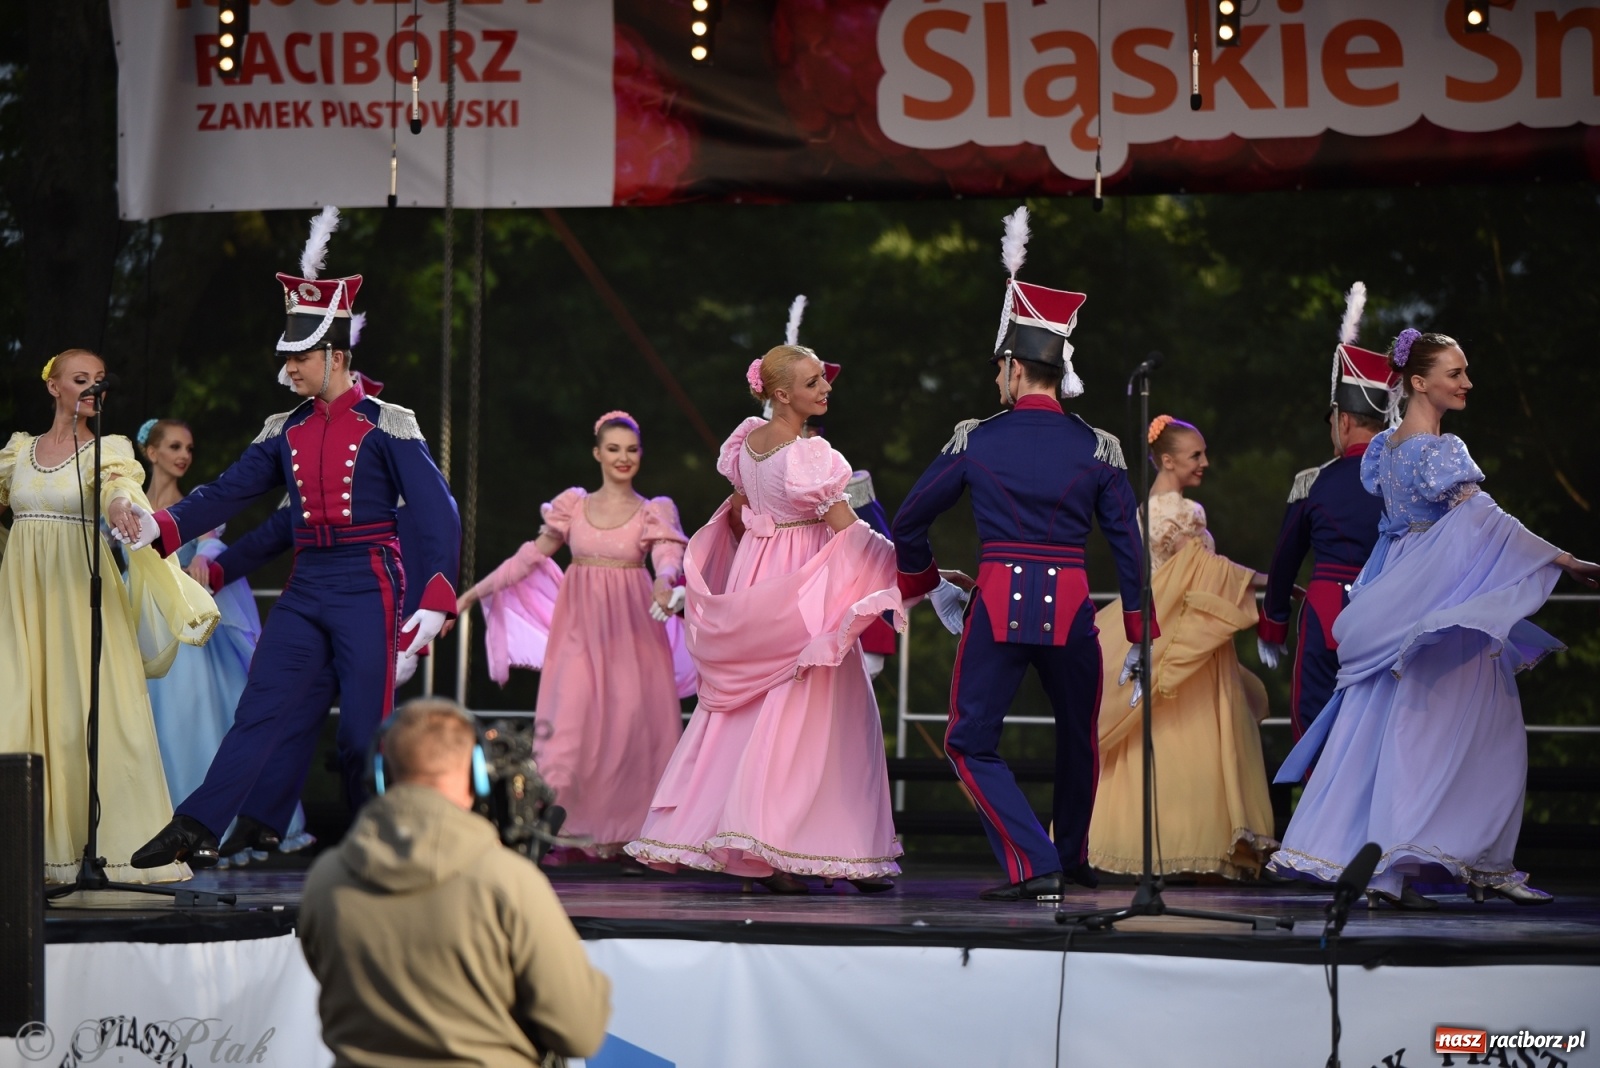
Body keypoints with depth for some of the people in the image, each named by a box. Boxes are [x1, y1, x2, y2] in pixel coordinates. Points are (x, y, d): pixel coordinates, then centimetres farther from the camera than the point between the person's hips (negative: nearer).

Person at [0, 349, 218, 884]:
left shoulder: (108, 450, 2)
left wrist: (119, 505, -41)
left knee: (95, 709, -7)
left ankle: (115, 845, -4)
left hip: (80, 588, -3)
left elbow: (122, 487, -20)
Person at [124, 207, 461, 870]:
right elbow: (230, 492, 7)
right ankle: (195, 830, -10)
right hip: (305, 589, 5)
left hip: (367, 589, -5)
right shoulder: (287, 431, 12)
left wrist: (434, 603, -17)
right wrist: (160, 527, -10)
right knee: (260, 709, -4)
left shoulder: (387, 425, -5)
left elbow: (437, 514, -9)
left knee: (365, 729, -3)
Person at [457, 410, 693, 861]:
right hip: (580, 625, 1)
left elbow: (669, 556, -11)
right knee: (570, 710, -11)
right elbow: (533, 555, 16)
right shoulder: (573, 505, 10)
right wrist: (478, 590, 14)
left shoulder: (654, 512, 6)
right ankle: (562, 824, -10)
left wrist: (666, 584, -35)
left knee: (628, 719, -8)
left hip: (630, 629, -1)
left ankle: (616, 828, 0)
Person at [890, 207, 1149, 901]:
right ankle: (1072, 858, 38)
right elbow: (1126, 543, 2)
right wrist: (1137, 638, 8)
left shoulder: (974, 441, 3)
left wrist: (927, 583, 29)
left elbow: (910, 522, 11)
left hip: (998, 603, -2)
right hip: (1071, 605, 2)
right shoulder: (1098, 449, 3)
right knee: (1078, 737, 23)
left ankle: (1031, 864, -12)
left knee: (971, 743, 4)